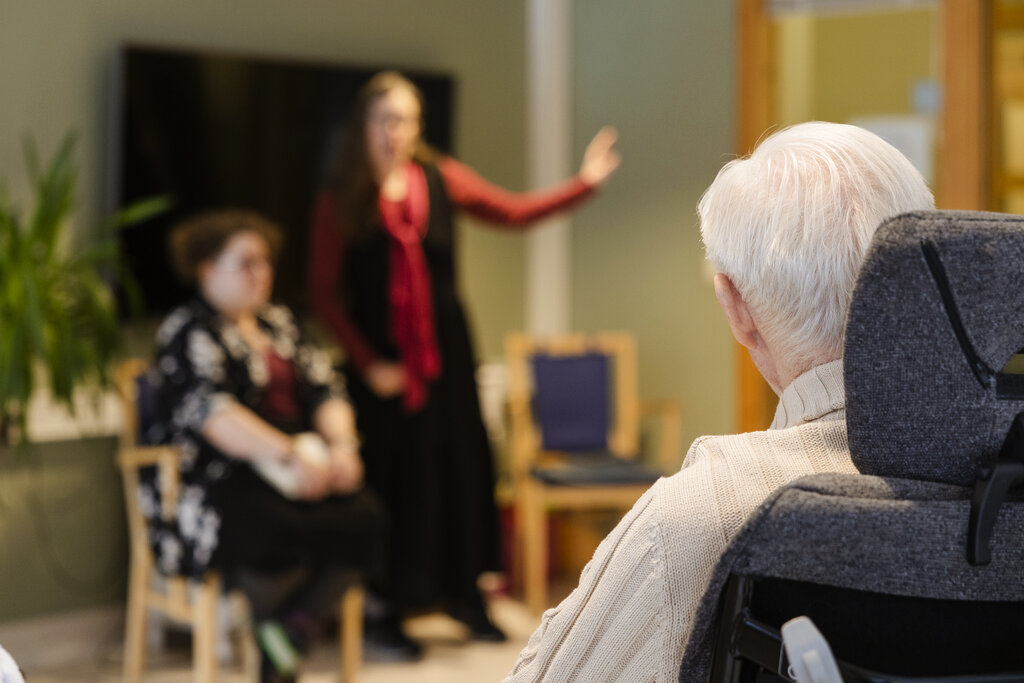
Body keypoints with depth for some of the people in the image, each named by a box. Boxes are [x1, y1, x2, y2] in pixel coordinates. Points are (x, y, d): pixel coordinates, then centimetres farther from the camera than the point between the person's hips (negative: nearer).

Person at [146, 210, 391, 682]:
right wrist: (290, 456, -31)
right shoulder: (189, 332, -3)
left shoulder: (279, 322, 19)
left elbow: (323, 390, 12)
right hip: (210, 481, -6)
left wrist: (342, 444, -12)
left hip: (290, 471, 6)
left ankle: (287, 640, -18)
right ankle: (274, 636, -8)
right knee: (275, 533, -37)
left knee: (364, 516, -24)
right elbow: (211, 412, -20)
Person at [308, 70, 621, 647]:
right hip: (382, 356, -3)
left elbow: (514, 211, 8)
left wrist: (585, 183, 0)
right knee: (393, 475, -1)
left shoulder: (440, 179, 3)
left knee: (460, 463, 6)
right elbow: (325, 293, -5)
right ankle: (391, 605, 11)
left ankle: (466, 594, 21)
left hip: (445, 346, 3)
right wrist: (367, 362, -10)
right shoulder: (341, 203, -5)